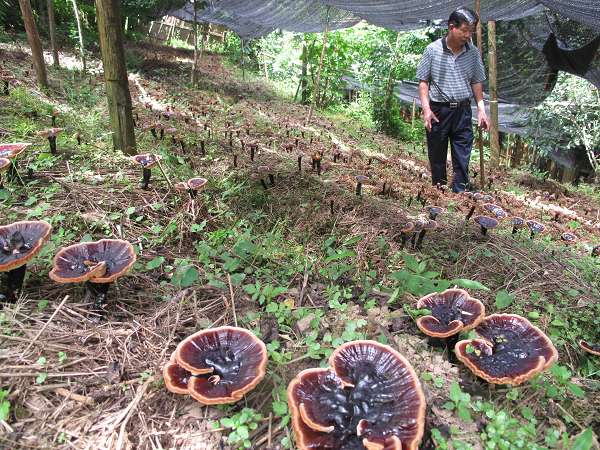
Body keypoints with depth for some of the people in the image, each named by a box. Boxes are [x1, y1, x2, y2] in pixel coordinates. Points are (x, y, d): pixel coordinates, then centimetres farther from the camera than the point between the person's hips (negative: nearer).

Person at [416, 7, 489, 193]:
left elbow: (476, 82, 11)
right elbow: (423, 81, -3)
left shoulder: (473, 52, 5)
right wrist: (426, 109, -13)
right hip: (438, 110, -2)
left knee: (462, 158, 1)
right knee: (437, 157, 8)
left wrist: (481, 110, 5)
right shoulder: (433, 50, -5)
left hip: (462, 110, 2)